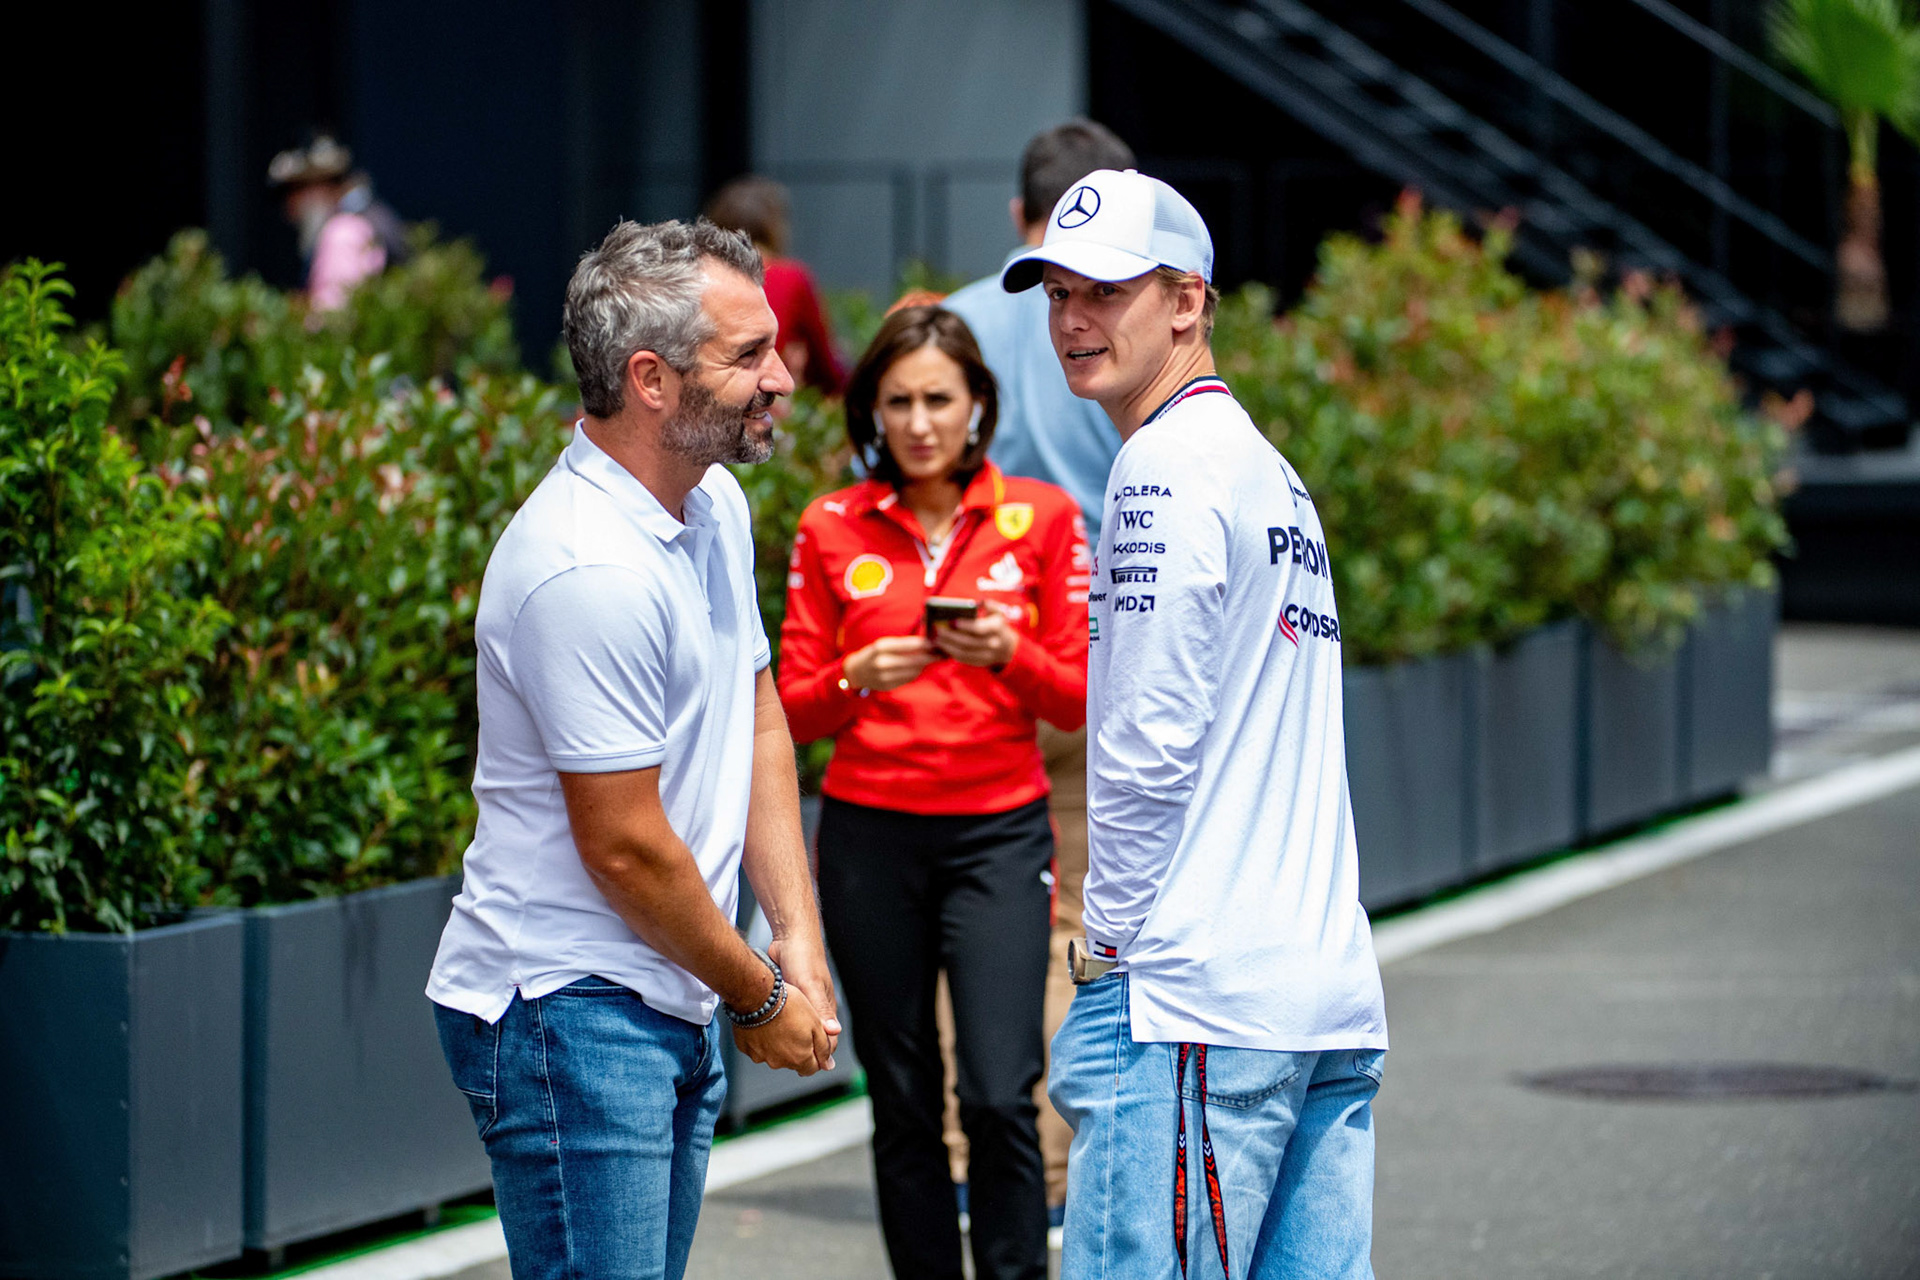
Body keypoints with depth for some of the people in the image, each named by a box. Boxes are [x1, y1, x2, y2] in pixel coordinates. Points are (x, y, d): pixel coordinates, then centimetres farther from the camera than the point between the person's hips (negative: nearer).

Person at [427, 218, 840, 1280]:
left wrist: (798, 942, 5)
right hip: (568, 1020, -9)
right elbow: (625, 849, -20)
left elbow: (756, 721, 16)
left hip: (673, 1012, 9)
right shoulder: (589, 571, -23)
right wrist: (758, 998, -6)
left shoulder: (715, 504, 8)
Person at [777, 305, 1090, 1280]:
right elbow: (793, 708, 4)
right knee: (903, 1105, 4)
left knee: (1000, 1096, -13)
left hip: (998, 833, -1)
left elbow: (1079, 696, 1)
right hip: (869, 837, 1)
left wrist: (1008, 654, -18)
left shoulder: (1040, 516, 2)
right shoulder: (831, 528, 4)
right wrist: (859, 677, -17)